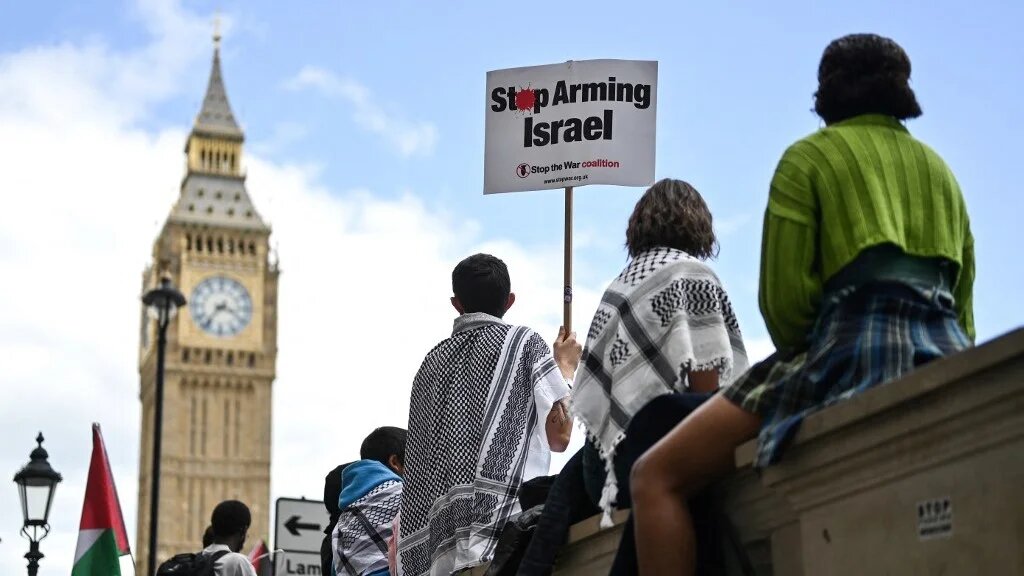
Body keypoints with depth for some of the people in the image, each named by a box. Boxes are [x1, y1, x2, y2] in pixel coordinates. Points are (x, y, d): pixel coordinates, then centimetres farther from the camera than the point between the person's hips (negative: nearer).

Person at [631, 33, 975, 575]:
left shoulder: (810, 155, 9)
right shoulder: (939, 168, 27)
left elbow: (784, 297, -2)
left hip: (854, 347, -7)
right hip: (948, 365, 7)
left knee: (656, 476, -5)